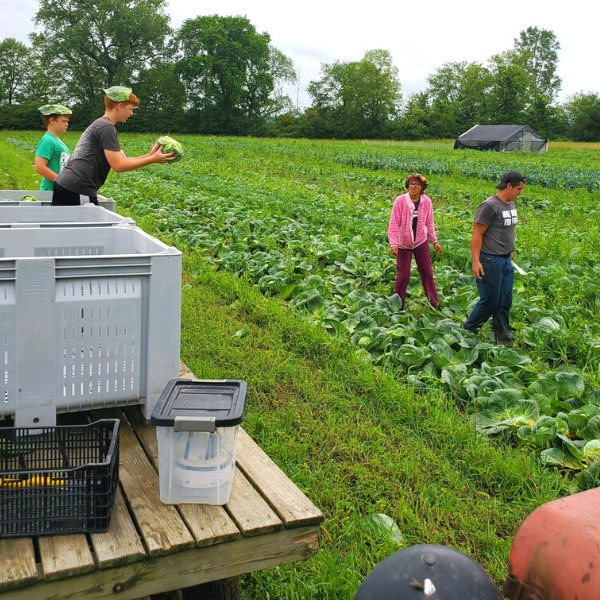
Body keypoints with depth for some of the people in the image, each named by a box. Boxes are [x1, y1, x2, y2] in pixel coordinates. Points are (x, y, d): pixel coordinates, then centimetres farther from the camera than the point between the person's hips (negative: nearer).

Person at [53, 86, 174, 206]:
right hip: (78, 189, -10)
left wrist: (150, 155, 8)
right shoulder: (107, 127, -10)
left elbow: (123, 160, 16)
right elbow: (119, 166, -15)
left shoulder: (99, 124, 21)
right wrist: (152, 159, -10)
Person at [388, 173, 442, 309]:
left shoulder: (426, 201, -4)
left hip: (421, 242, 3)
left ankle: (434, 303, 20)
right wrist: (393, 243, -20)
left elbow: (429, 223, 7)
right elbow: (394, 223, -14)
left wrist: (434, 241, 10)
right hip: (404, 243, -3)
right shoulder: (400, 201, -14)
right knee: (403, 274, 2)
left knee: (427, 272, 9)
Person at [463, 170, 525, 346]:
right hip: (490, 261, -8)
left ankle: (503, 341, 20)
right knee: (490, 302, 0)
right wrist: (475, 261, -22)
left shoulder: (511, 204, 10)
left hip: (506, 261, 8)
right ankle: (467, 332, 20)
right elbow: (477, 235, -17)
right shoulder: (490, 206, -16)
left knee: (505, 303, 11)